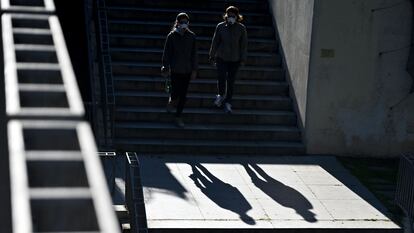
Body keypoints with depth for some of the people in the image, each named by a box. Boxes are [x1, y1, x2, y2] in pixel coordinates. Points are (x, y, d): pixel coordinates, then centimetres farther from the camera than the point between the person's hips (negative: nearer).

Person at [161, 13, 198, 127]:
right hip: (175, 70, -2)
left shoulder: (191, 36, 1)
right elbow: (167, 53, -1)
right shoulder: (172, 36, -6)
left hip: (187, 70, 2)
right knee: (175, 92, -3)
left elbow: (194, 54, 6)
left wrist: (194, 69, 5)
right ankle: (171, 102, 34)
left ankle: (178, 117, 18)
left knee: (183, 95, 5)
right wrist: (165, 68, -1)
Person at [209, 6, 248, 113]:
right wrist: (212, 56, 5)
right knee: (221, 78, -5)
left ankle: (228, 102, 20)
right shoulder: (220, 27, -5)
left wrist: (243, 59, 1)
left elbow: (243, 44, 2)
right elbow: (215, 42, 3)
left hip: (235, 60, 0)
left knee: (231, 81, 5)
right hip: (221, 58, 0)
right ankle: (221, 95, 25)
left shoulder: (241, 28, -4)